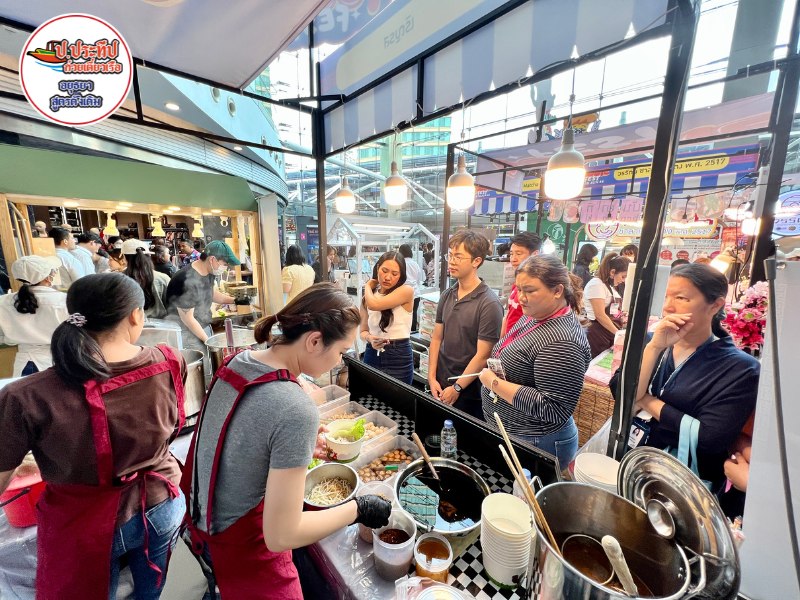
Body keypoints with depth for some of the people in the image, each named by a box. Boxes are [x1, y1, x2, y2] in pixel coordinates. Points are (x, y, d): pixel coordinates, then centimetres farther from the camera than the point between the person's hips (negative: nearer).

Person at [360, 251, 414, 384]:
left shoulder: (406, 291, -10)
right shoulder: (368, 298, 6)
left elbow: (374, 304, -23)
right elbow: (363, 331, 11)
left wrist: (368, 286, -2)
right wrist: (370, 338, -13)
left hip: (399, 356, -4)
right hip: (372, 355, 4)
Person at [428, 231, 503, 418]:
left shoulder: (489, 304, -17)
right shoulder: (447, 295, 1)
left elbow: (482, 355, -16)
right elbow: (436, 338, 4)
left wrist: (457, 388, -11)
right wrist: (432, 378, -1)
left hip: (469, 393, -5)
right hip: (440, 387, 5)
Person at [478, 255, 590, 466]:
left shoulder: (561, 342, -28)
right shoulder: (535, 316, 0)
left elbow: (553, 409, -29)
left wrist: (495, 383, -26)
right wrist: (494, 372, -1)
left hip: (535, 446, -9)